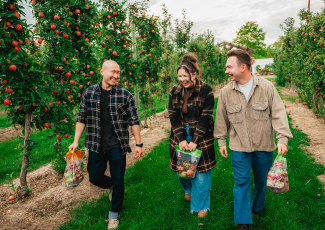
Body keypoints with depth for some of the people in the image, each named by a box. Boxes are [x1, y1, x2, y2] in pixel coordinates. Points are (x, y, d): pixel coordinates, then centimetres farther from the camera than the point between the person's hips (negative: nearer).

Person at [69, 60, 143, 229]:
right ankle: (111, 186, 47)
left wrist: (139, 144, -6)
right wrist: (76, 141, 1)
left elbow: (134, 121, -5)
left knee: (118, 181, 9)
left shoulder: (125, 95, -7)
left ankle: (114, 214, 32)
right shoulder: (89, 93, 0)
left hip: (118, 147, -2)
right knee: (94, 177, 12)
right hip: (96, 146, 2)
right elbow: (82, 118, 5)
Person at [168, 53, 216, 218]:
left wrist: (194, 141, -17)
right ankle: (188, 189, 47)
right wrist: (181, 139, -12)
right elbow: (173, 116, -3)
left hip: (201, 137, -3)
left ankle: (201, 205, 26)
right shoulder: (174, 91, 0)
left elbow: (206, 117, -13)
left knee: (201, 170, 4)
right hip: (180, 136, 4)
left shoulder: (205, 91, -12)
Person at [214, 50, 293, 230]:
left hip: (264, 146, 1)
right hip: (239, 147, 0)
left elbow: (278, 113, -7)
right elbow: (221, 119, 5)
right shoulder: (226, 92, -4)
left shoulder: (266, 87, -8)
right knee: (241, 182, 2)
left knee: (261, 180, 17)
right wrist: (221, 141, 8)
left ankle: (257, 208, 44)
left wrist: (282, 138, -15)